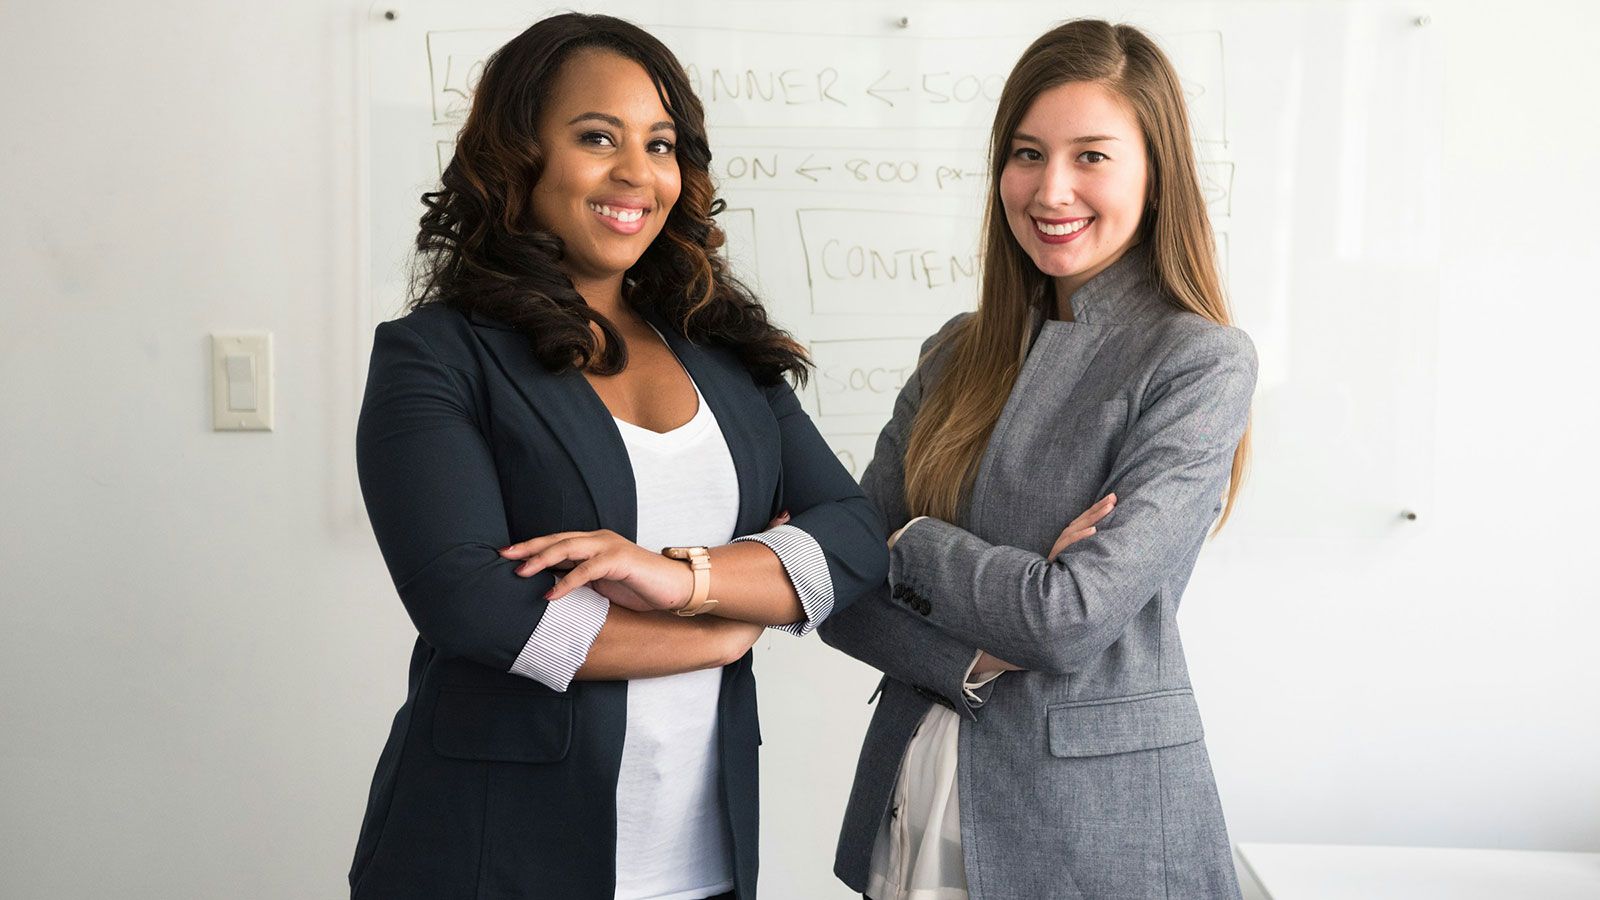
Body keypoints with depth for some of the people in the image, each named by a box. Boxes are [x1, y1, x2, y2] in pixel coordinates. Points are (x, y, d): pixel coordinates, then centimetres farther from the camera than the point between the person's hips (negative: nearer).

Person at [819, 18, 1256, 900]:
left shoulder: (1199, 363, -12)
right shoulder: (959, 353, 4)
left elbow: (1074, 615, -21)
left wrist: (911, 544, -7)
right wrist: (981, 656, -17)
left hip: (1093, 824, -5)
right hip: (911, 798, 5)